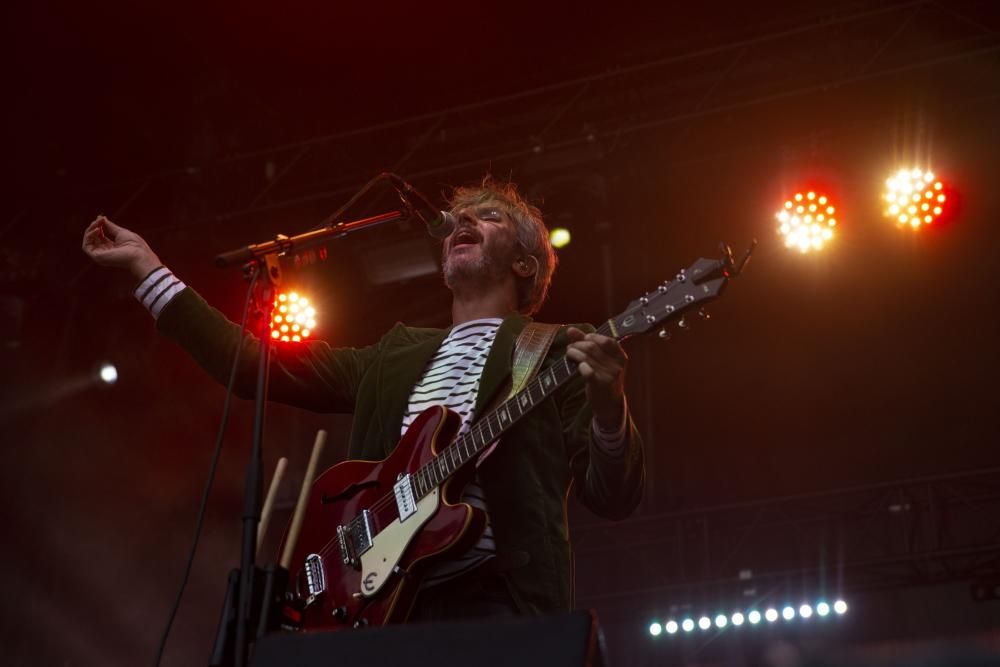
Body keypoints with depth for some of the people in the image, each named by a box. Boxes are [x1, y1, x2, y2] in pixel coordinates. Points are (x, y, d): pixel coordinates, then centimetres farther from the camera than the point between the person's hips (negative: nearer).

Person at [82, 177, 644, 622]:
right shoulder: (396, 356, 22)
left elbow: (615, 497, -1)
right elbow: (259, 364, 17)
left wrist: (608, 405, -22)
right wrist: (147, 265, 17)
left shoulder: (556, 352, 7)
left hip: (495, 602, -4)